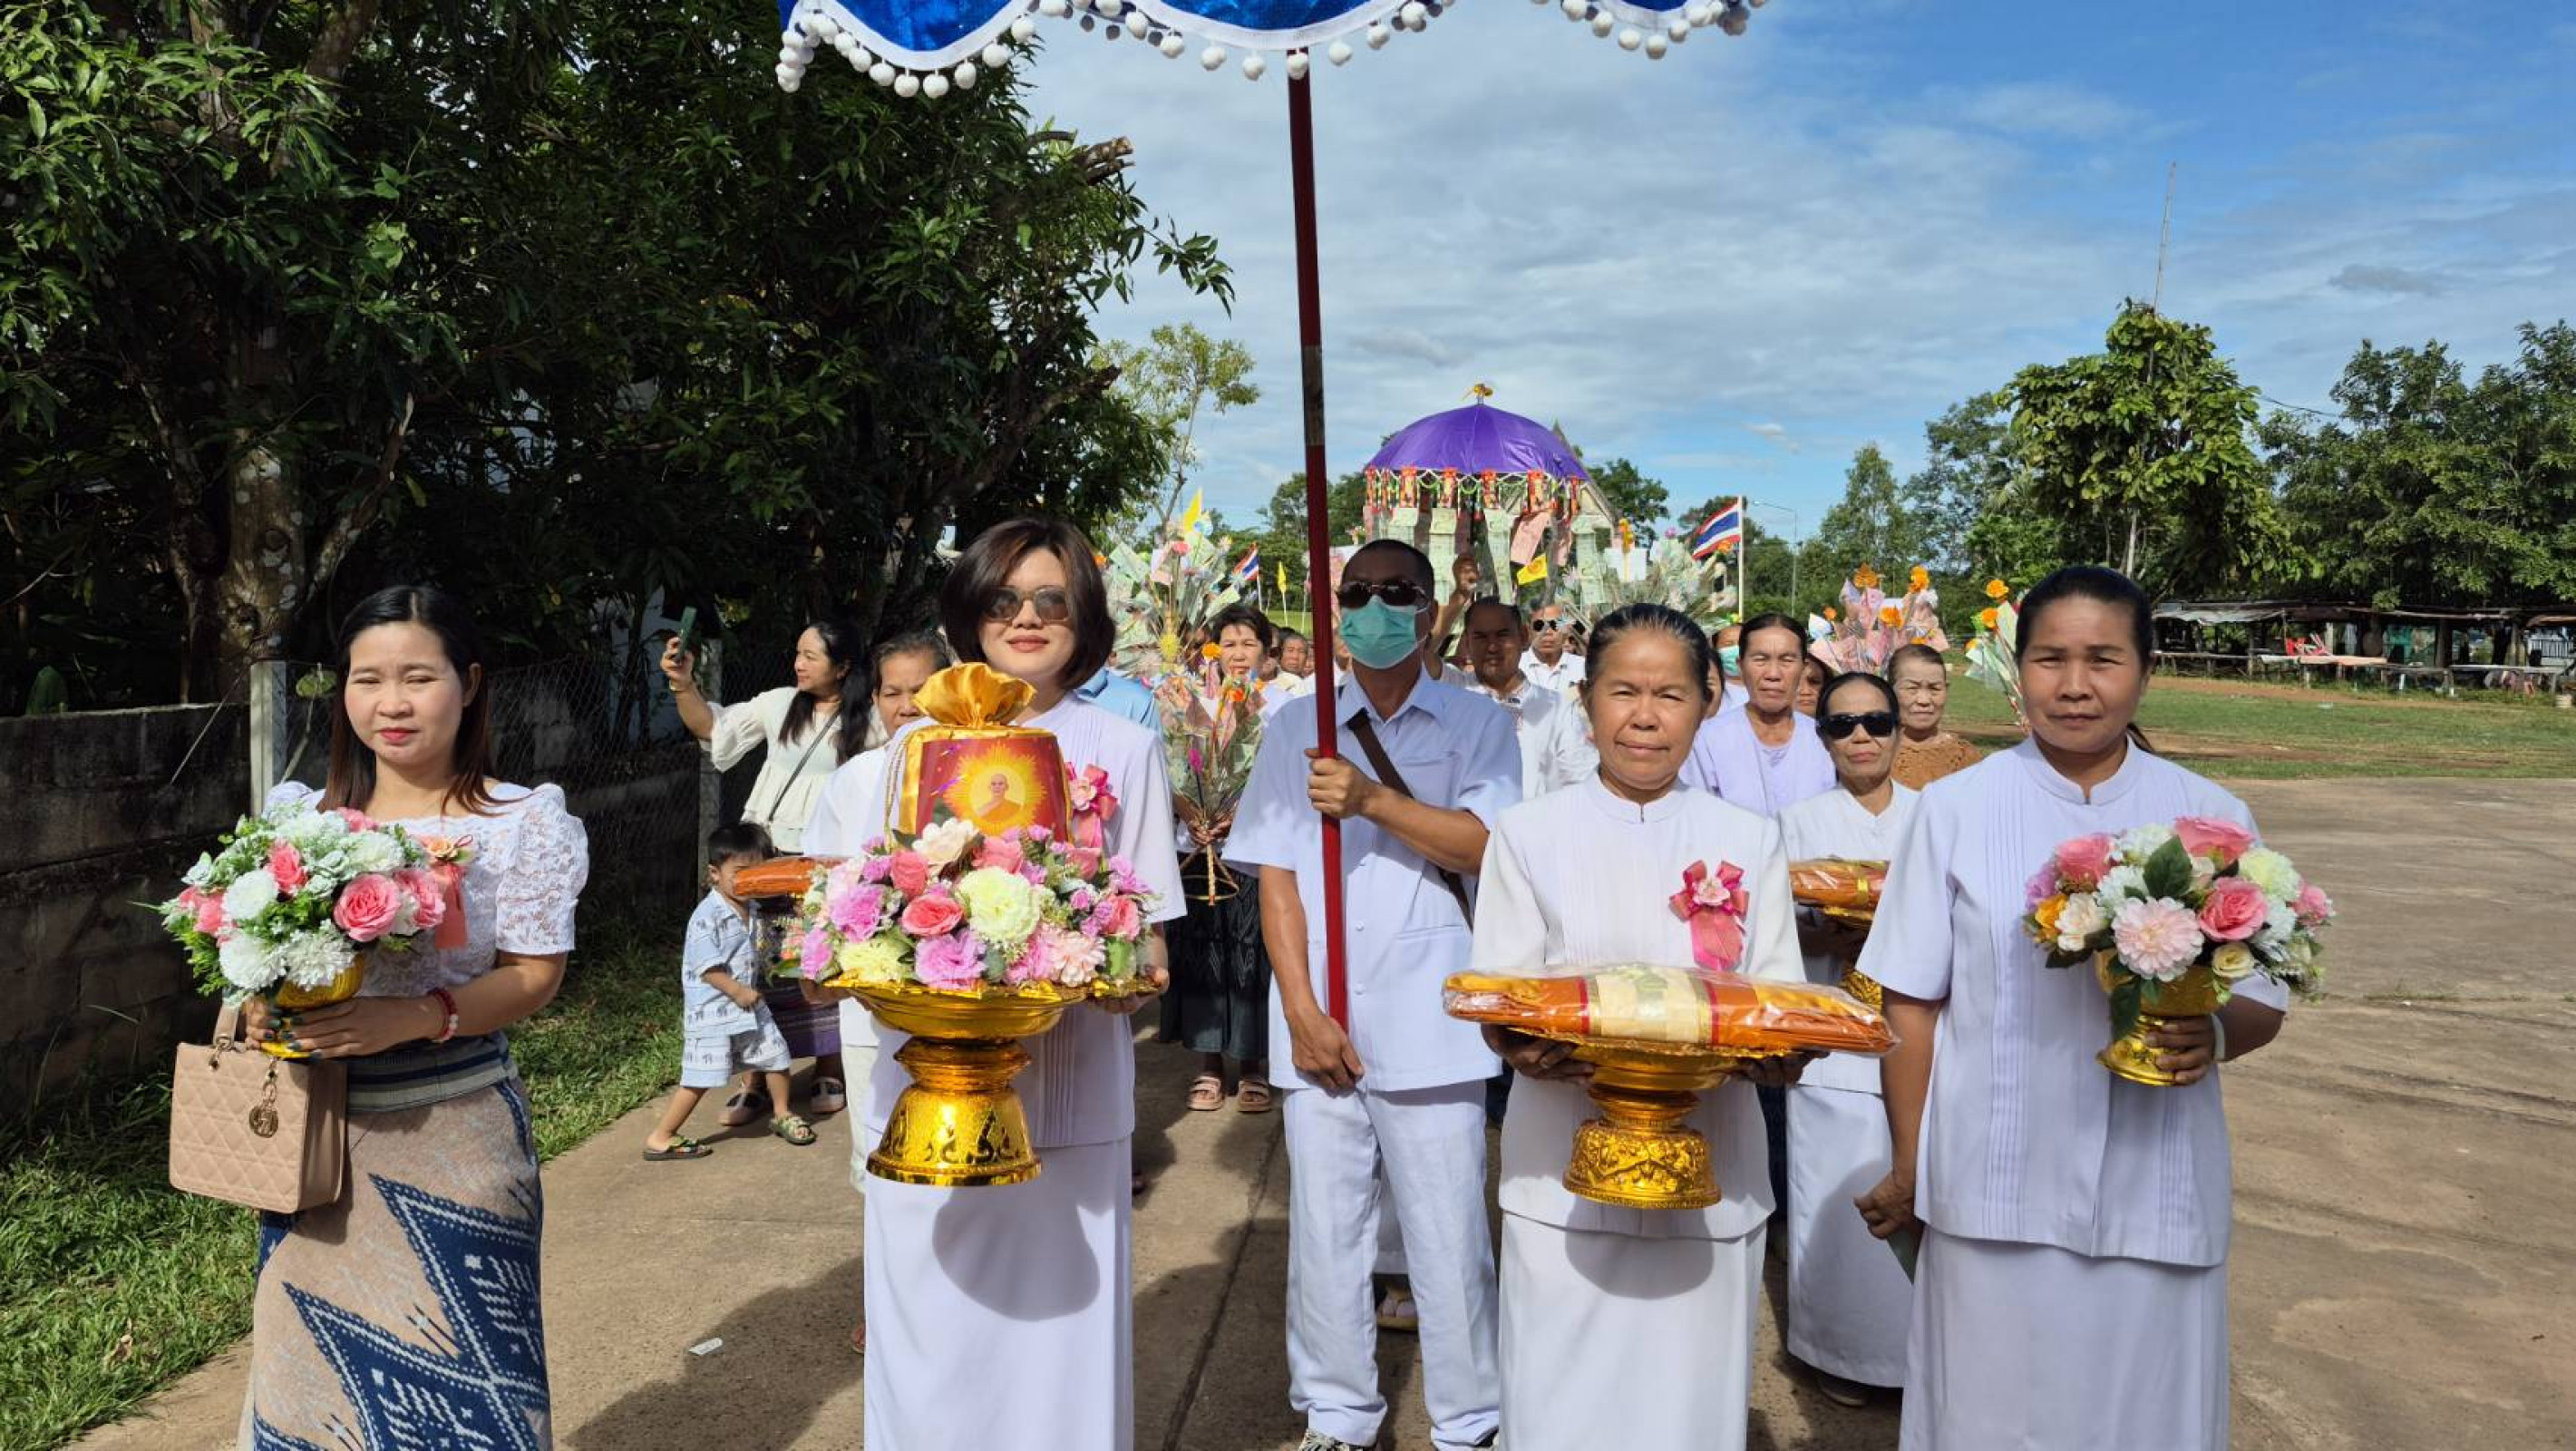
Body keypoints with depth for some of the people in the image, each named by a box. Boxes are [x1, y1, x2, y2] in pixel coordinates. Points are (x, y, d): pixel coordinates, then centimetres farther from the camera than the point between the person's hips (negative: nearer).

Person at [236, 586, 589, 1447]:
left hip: (453, 1131, -4)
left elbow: (535, 977, -9)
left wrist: (417, 1018, -25)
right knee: (317, 1356, 13)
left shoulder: (521, 822, -7)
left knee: (450, 1368, 4)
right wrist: (261, 1010, -8)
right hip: (317, 1128, 4)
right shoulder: (303, 815, 6)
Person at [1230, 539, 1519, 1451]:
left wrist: (1373, 799, -22)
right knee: (1324, 1233, 9)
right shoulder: (1295, 728, 8)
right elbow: (1276, 874, 3)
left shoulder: (1477, 724, 4)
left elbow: (1486, 846, -9)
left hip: (1429, 1026, -2)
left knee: (1449, 1238, 4)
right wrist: (1303, 1013, -6)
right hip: (1320, 1024, 2)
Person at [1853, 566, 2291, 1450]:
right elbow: (1911, 1005, 0)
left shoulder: (2211, 818, 1)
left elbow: (2264, 1000, 6)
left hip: (2157, 1190, 1)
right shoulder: (1956, 808, -3)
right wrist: (1909, 1170, 2)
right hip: (1994, 1189, -1)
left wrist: (2215, 1033, -16)